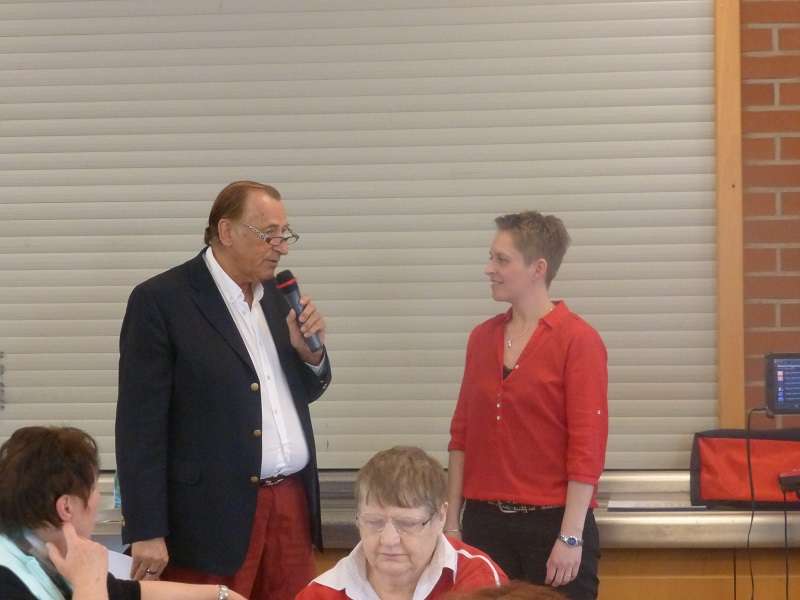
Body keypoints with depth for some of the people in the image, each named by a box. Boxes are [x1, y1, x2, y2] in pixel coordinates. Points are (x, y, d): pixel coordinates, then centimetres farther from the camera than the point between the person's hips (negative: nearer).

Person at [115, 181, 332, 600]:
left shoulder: (275, 295, 13)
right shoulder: (160, 301, -8)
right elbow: (140, 423, -11)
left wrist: (311, 351, -2)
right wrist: (146, 532, -15)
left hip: (291, 504, 6)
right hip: (211, 515, -6)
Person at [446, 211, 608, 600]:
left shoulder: (577, 340, -9)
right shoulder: (482, 337, 8)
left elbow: (587, 447, -12)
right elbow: (463, 434, 11)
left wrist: (571, 537, -16)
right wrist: (452, 521, 8)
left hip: (552, 522, -5)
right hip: (485, 521, 5)